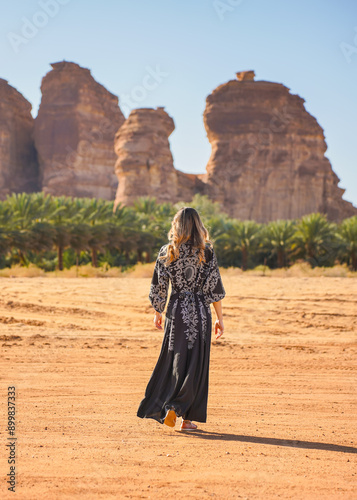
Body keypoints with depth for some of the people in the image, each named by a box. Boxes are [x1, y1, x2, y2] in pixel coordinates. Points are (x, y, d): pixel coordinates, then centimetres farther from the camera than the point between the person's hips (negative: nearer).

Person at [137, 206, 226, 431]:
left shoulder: (166, 252, -1)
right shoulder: (206, 252, -6)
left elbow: (159, 288, 3)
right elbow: (215, 288, -6)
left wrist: (158, 313, 17)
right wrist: (220, 318, 1)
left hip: (176, 311, 2)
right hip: (200, 312, -2)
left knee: (174, 361, 14)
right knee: (195, 364, 5)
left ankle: (163, 409, 11)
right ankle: (182, 413, -2)